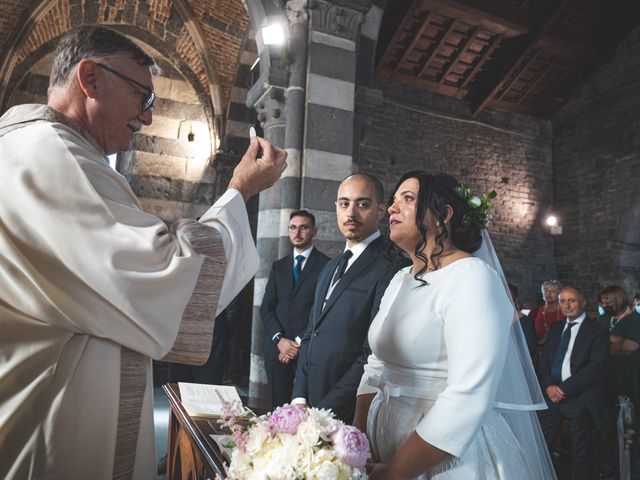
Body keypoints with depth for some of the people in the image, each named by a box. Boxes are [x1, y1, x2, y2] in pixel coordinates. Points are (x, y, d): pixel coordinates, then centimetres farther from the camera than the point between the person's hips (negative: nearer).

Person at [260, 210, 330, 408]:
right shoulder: (279, 266, 13)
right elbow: (266, 307, 9)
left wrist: (300, 342, -9)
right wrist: (279, 339, -5)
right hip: (277, 347, 4)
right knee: (278, 406, 8)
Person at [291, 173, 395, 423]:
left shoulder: (388, 270, -17)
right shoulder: (330, 268, 12)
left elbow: (372, 358, -20)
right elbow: (310, 335, 12)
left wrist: (321, 413, -17)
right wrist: (299, 399, 3)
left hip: (348, 414, -7)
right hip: (310, 402, 7)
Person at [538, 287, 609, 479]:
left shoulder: (596, 331, -6)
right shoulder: (555, 328, 12)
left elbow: (595, 368, -14)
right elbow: (544, 359, 10)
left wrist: (564, 388, -15)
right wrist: (549, 386, -7)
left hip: (580, 398, -4)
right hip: (552, 394, 5)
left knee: (580, 451, 9)